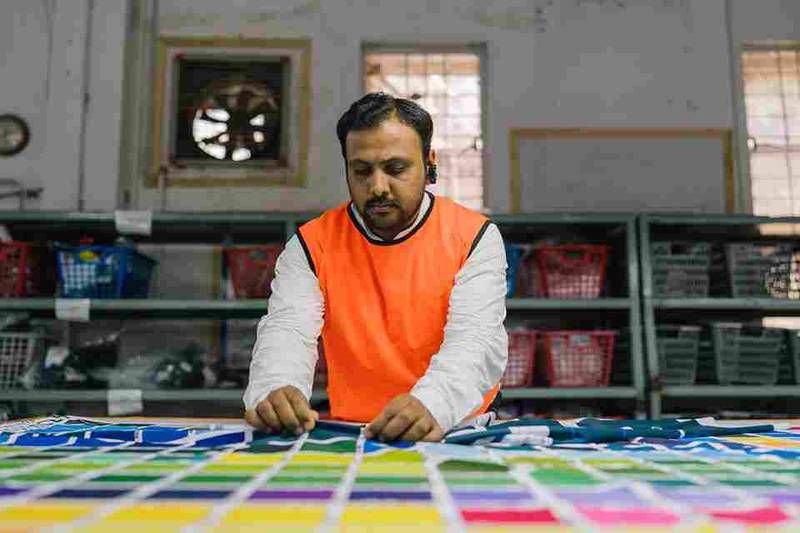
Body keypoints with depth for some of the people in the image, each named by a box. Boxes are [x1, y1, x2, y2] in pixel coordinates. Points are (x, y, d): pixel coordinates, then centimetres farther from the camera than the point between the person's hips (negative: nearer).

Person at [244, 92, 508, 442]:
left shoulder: (475, 238, -5)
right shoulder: (311, 244, 0)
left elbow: (476, 340, -17)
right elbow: (287, 331, -10)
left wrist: (431, 403, -38)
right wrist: (274, 390, -33)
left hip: (455, 432, -2)